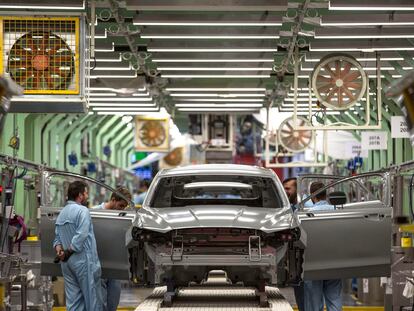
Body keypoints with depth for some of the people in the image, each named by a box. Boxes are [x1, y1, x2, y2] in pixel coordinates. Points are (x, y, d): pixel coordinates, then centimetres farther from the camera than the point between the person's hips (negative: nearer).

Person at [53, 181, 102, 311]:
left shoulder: (61, 213, 17)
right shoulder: (82, 210, -10)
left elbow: (57, 238, 14)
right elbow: (80, 236, -19)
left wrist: (59, 251, -3)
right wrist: (68, 252, -11)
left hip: (67, 263, 8)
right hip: (83, 261, -8)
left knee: (73, 299, 7)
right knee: (92, 296, -1)